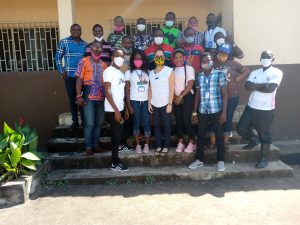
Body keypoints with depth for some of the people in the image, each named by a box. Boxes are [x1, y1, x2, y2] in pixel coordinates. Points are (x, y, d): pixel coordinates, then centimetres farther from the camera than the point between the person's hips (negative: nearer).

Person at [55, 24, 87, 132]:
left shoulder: (85, 44, 9)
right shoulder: (64, 42, 0)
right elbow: (58, 57, 0)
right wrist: (61, 72, -6)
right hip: (70, 76, -1)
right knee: (72, 98, 7)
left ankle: (84, 120, 16)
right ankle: (75, 121, 17)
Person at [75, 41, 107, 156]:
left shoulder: (104, 64, 14)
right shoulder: (84, 61, 1)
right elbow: (79, 79, -4)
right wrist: (79, 96, -12)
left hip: (101, 98, 5)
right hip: (88, 97, -4)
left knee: (99, 123, 9)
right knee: (89, 123, -6)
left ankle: (96, 144, 21)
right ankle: (88, 147, 6)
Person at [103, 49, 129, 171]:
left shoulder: (120, 73, 15)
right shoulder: (109, 71, -11)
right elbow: (107, 91, -17)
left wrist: (125, 108, 14)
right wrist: (116, 110, -20)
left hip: (120, 108, 8)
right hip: (113, 110, -8)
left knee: (118, 135, 12)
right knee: (116, 135, -3)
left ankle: (116, 160, 22)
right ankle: (115, 163, 7)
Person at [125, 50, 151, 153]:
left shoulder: (147, 72, 9)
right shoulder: (129, 73, 2)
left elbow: (150, 88, 7)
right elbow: (127, 90, 1)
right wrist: (128, 105, -5)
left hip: (146, 101, 2)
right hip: (134, 101, -1)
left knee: (146, 122, 0)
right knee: (136, 122, 5)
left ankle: (146, 145, 12)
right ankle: (138, 145, 14)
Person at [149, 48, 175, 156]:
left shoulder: (169, 71, -3)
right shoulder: (151, 73, 10)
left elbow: (171, 88, -7)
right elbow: (150, 89, 11)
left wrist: (170, 103, -12)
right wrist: (149, 102, 5)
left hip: (165, 103, -4)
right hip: (155, 104, 4)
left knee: (167, 126, 3)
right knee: (157, 126, 9)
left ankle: (166, 146, 13)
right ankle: (158, 146, 18)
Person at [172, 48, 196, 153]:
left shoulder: (189, 68, -4)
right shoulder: (172, 70, 8)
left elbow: (190, 84, -10)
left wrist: (181, 96, -13)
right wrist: (175, 96, -6)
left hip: (187, 97, -4)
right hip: (176, 98, 4)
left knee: (186, 120, -9)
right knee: (178, 120, 5)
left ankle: (192, 143, 4)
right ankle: (180, 142, 14)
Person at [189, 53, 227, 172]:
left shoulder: (219, 74, -3)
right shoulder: (199, 76, 8)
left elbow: (224, 94, -5)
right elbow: (197, 95, 11)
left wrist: (224, 111, -12)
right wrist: (194, 112, 9)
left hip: (216, 110, -4)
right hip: (202, 111, 4)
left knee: (219, 135, 4)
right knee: (200, 135, 10)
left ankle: (220, 161, 16)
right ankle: (199, 159, 22)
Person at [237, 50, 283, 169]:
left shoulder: (277, 72, -6)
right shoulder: (255, 72, 8)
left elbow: (271, 88, -21)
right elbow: (247, 86, -7)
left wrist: (255, 86, -10)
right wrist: (263, 85, -15)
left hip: (266, 110, -5)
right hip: (251, 107, 5)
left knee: (264, 135, 5)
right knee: (241, 128, 9)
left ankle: (264, 159, 20)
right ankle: (253, 140, 39)